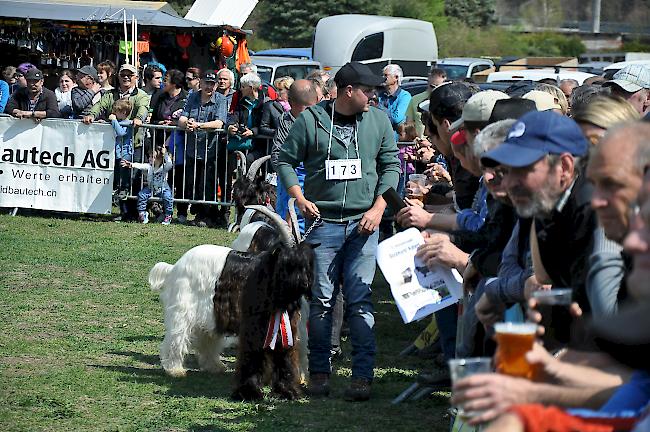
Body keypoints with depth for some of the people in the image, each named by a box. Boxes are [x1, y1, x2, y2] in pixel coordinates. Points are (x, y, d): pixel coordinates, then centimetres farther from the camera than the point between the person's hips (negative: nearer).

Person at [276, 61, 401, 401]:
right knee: (321, 300, 2)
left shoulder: (378, 121, 8)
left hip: (363, 223, 1)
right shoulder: (311, 120, 0)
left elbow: (391, 166, 11)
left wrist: (378, 208, -1)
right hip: (323, 222, -1)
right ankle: (319, 371, 12)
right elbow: (286, 160, 7)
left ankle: (362, 375, -3)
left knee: (360, 300, -4)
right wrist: (299, 198, -6)